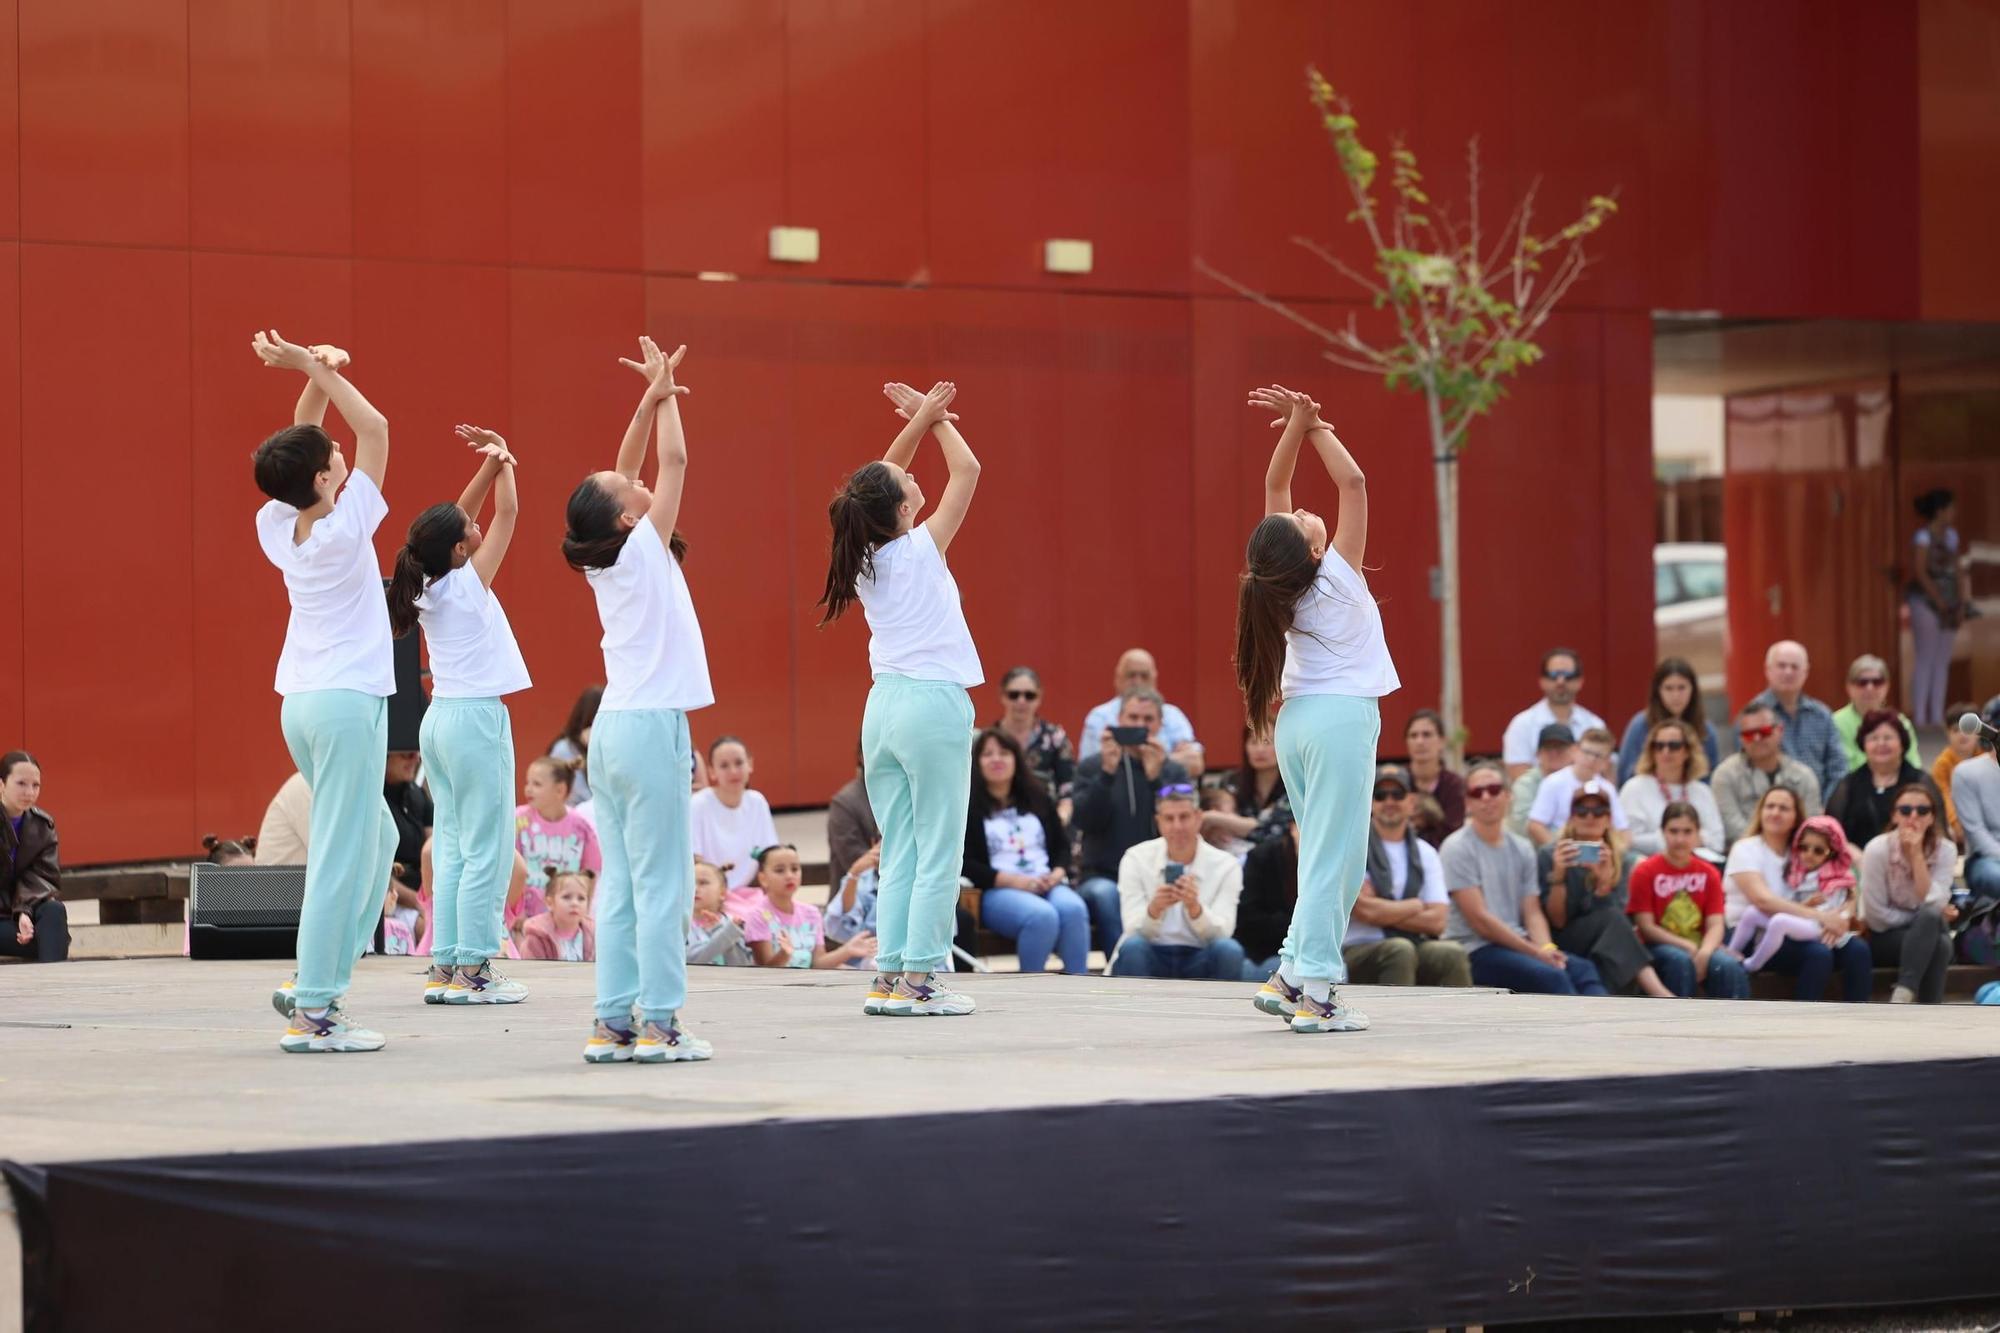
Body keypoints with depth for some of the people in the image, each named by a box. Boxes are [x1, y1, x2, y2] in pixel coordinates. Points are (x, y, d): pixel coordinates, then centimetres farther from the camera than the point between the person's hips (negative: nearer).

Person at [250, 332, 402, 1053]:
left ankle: (314, 982, 16)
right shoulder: (343, 530, -14)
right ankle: (313, 1012, -7)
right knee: (343, 856, -6)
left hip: (304, 701, 9)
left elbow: (301, 443, 15)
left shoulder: (276, 526, 3)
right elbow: (374, 427, -9)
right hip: (349, 702, -9)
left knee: (377, 840, 20)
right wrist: (314, 369, -8)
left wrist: (315, 372, 5)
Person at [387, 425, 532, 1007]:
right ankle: (474, 972, -7)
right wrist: (502, 463, 5)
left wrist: (489, 464, 13)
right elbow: (507, 513, -6)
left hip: (441, 719, 8)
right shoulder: (468, 584, -12)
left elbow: (459, 519, 17)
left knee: (451, 849, 9)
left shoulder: (430, 587, 6)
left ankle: (444, 966, 8)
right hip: (477, 720, -8)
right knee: (486, 851, -5)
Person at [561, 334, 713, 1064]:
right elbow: (674, 462, -7)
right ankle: (658, 1024, -7)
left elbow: (622, 473, 18)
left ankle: (613, 1023, 3)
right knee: (662, 884, -6)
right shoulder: (643, 552, -10)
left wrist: (648, 402, 14)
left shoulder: (604, 563, 8)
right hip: (652, 729, -8)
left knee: (620, 883, 5)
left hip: (614, 728, 8)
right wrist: (664, 397, 5)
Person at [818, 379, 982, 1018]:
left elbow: (881, 478, 19)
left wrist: (917, 420, 16)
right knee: (938, 853, -2)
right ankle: (921, 977, -4)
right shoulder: (922, 550, -10)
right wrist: (934, 420, 10)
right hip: (934, 703, -6)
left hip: (884, 705, 6)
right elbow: (967, 471, -2)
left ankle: (890, 975, 6)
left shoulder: (863, 556, 4)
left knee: (898, 852, 9)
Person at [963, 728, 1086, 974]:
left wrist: (1057, 873, -4)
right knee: (1042, 915, -38)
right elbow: (964, 864, -4)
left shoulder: (1038, 799, 23)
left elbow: (1062, 845, 21)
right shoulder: (966, 807, 6)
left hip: (1048, 886, 4)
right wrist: (1016, 882, -14)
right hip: (997, 892, -4)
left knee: (1073, 909, -33)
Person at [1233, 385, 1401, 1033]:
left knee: (1322, 857, 14)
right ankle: (1315, 991, -11)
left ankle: (1292, 975, 10)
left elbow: (1275, 483, 6)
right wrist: (1314, 428, -5)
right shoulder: (1336, 575, -15)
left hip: (1297, 717, 7)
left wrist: (1297, 425, 0)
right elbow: (1353, 482, -14)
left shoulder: (1279, 582, -1)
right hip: (1342, 718, -7)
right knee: (1335, 860, -7)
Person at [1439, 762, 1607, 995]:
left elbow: (1532, 913, 11)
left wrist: (1546, 948, -13)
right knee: (1550, 976, -30)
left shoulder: (1522, 848, 16)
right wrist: (1537, 952, -13)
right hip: (1475, 951, -6)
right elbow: (1480, 919, -11)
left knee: (1584, 970, -22)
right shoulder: (1457, 849, -4)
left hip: (1518, 946, 6)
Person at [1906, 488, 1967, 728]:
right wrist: (1939, 601, -14)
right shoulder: (1923, 537, -10)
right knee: (1926, 661, -8)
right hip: (1925, 602, -8)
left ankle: (1936, 716, 11)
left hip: (1947, 605, 8)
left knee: (1943, 662, 7)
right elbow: (1920, 572, -15)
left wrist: (1961, 604, 7)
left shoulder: (1951, 535, 13)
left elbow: (1958, 570, 14)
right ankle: (1919, 718, -6)